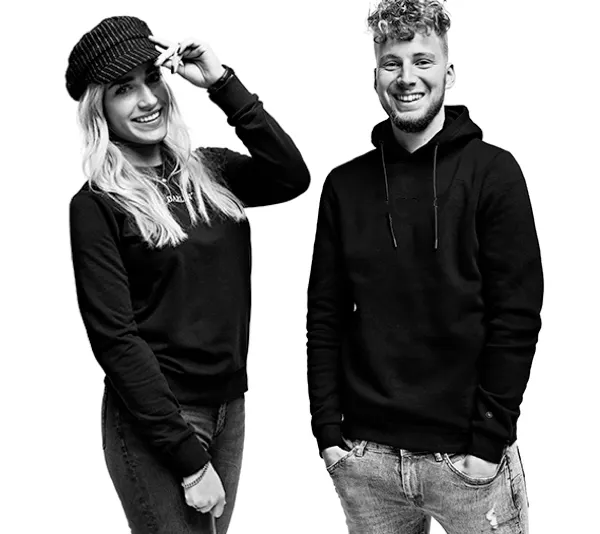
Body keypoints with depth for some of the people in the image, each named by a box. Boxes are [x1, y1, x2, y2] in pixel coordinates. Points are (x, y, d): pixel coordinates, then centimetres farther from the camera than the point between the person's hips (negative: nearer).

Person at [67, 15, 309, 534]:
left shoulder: (210, 173, 5)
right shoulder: (96, 205, -10)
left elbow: (292, 177, -11)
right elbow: (115, 338, -14)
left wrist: (223, 83, -12)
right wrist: (188, 461, -16)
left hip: (229, 406, 5)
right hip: (153, 418, -5)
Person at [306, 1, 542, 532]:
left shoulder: (492, 171, -4)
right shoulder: (345, 185, 4)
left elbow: (517, 317, -8)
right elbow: (325, 318, 5)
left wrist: (490, 440, -11)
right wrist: (328, 430, 0)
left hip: (466, 457, -2)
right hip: (364, 458, 3)